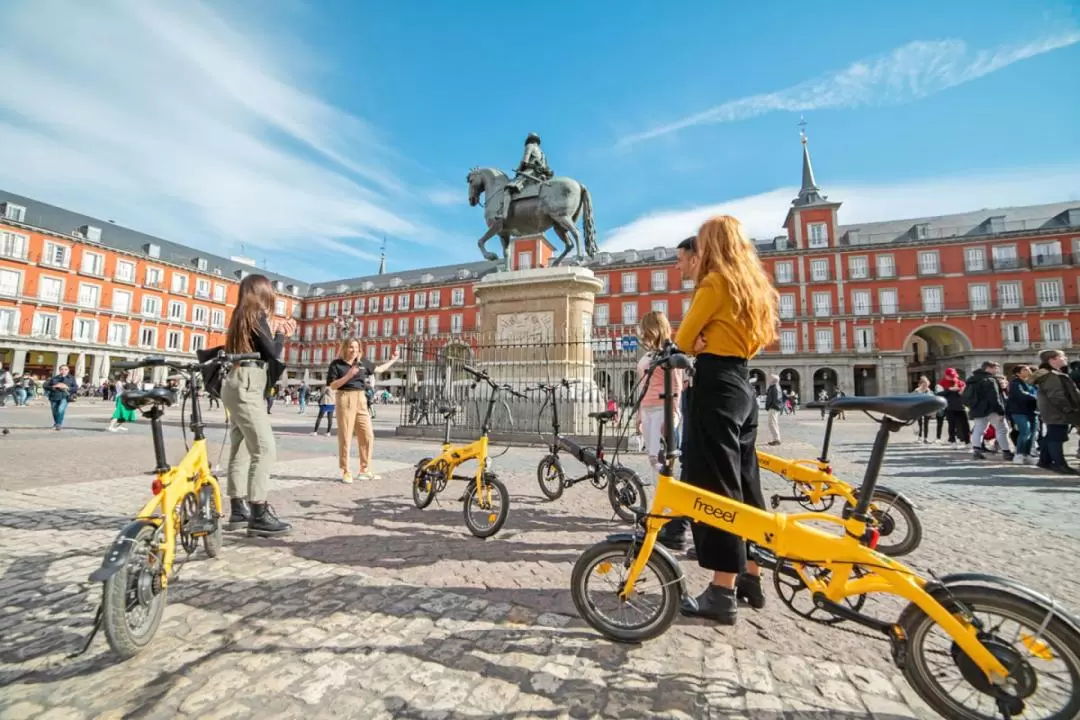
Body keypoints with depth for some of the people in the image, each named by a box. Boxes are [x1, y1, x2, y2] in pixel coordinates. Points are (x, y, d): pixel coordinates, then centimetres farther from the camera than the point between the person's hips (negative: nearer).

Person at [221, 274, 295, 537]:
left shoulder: (241, 315, 18)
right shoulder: (257, 315, -8)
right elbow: (272, 353, -10)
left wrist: (275, 332, 17)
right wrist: (281, 333, 5)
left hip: (239, 385, 10)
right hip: (247, 387, -10)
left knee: (240, 449, 11)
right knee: (264, 448, -13)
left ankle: (238, 509, 18)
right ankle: (259, 516, -13)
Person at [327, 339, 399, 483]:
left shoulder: (362, 362, 12)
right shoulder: (336, 364, -1)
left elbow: (378, 369, 28)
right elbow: (332, 386, -7)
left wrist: (393, 359, 31)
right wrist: (348, 376, -19)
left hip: (361, 400, 5)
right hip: (345, 399, -5)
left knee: (368, 436, 6)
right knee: (345, 437, -1)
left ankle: (364, 470, 17)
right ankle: (346, 472, 10)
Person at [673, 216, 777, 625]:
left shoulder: (716, 281, -8)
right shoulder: (753, 285, 18)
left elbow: (683, 338, -6)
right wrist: (712, 346, 5)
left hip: (716, 385, -9)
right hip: (742, 385, 9)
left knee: (714, 486, -4)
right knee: (743, 483, 14)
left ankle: (723, 592, 4)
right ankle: (751, 578, 26)